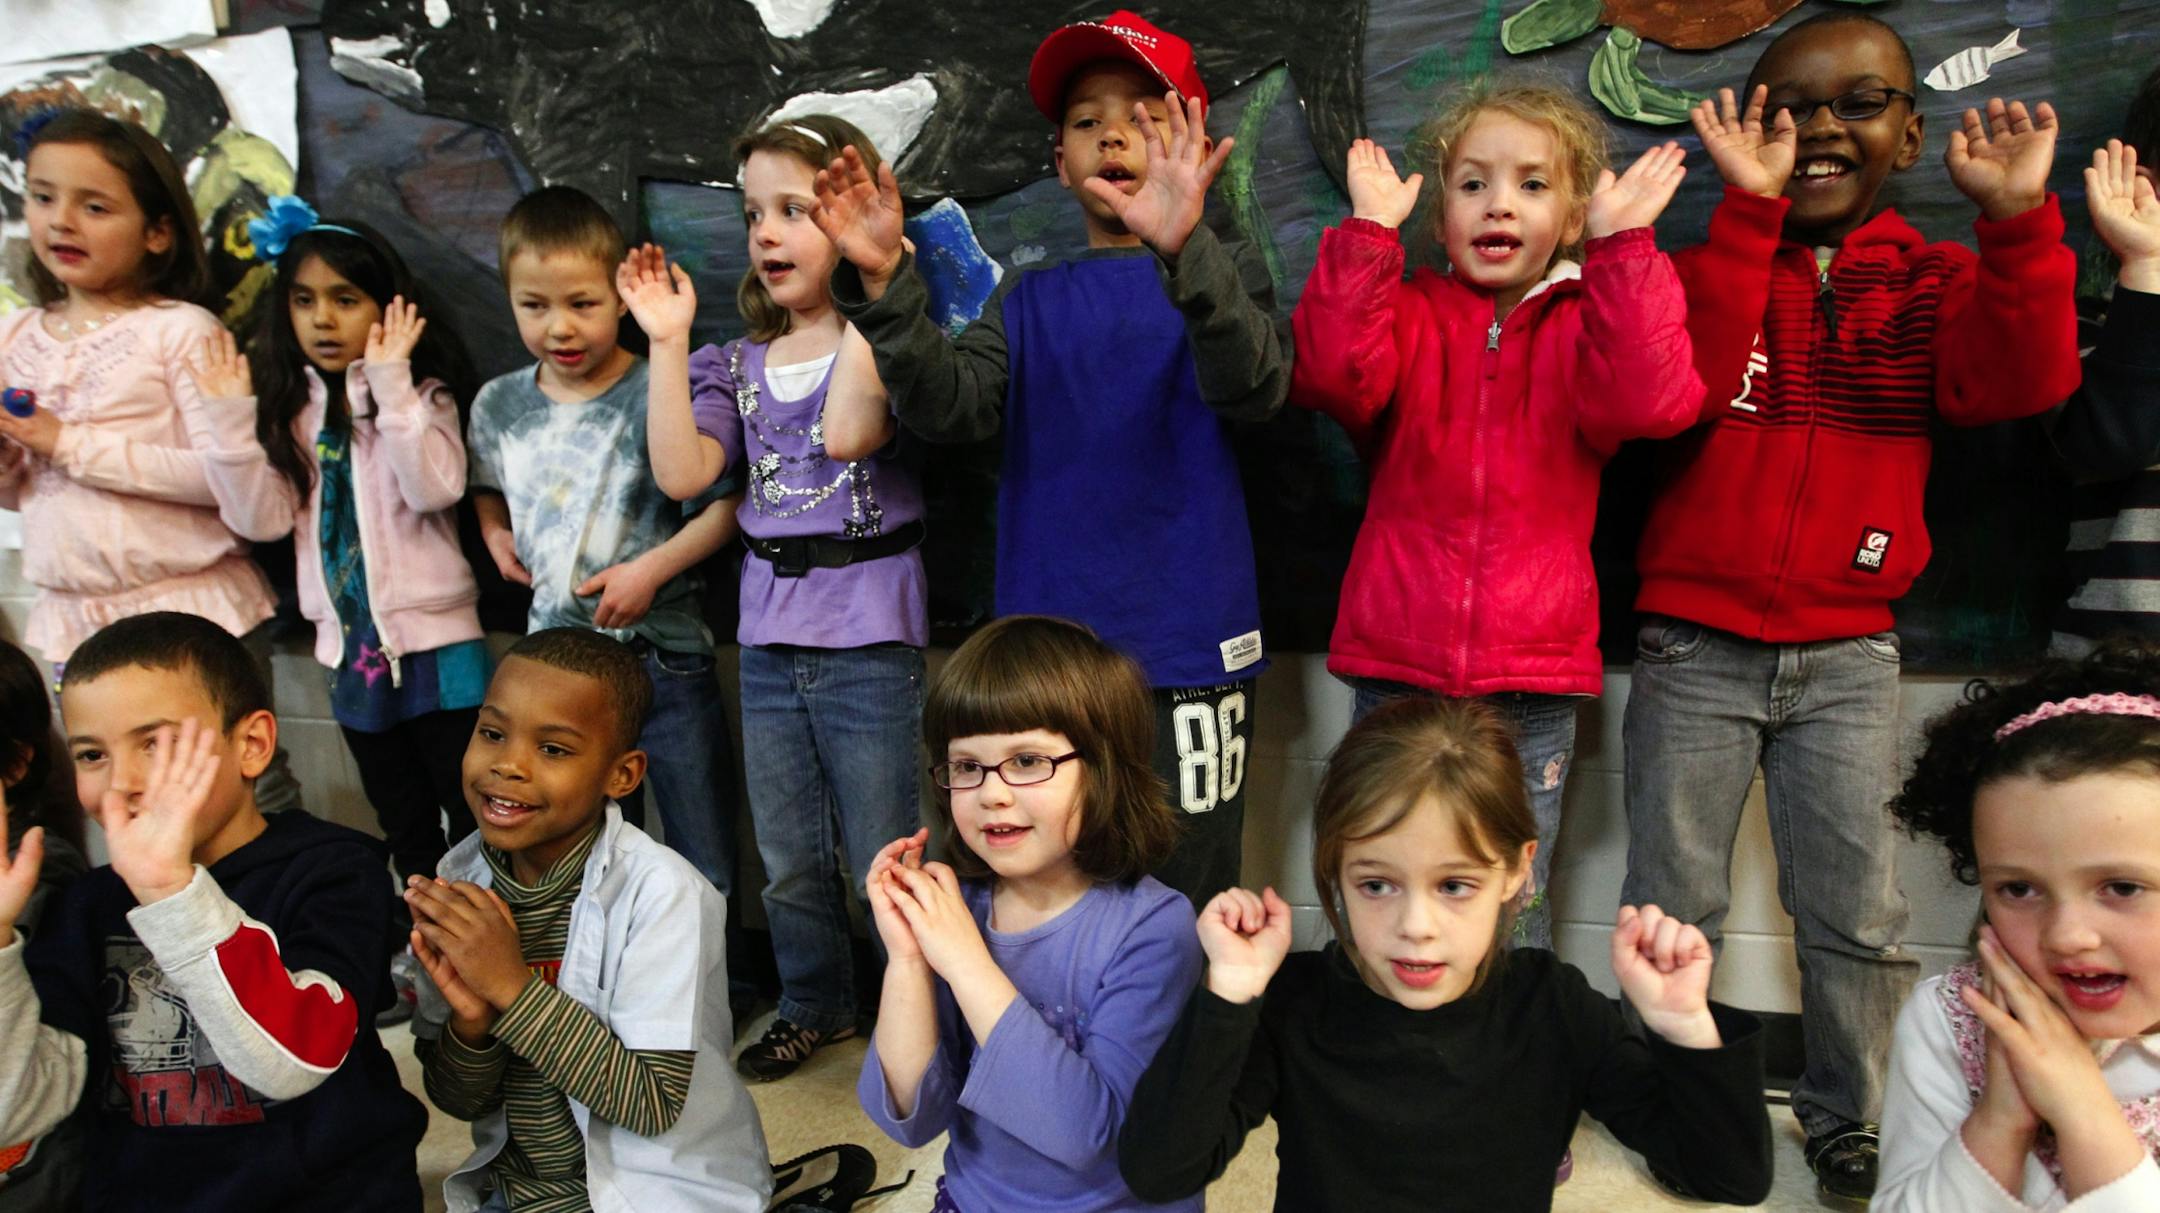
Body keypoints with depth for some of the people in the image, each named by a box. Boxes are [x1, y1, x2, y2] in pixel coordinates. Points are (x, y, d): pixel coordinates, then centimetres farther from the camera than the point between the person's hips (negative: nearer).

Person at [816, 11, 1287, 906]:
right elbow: (951, 405, -5)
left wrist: (1185, 251, -37)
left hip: (1185, 649, -3)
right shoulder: (1031, 298, 11)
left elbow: (1251, 388, -20)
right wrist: (884, 284, -21)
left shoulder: (1221, 275, 1)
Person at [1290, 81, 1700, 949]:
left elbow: (1653, 401, -14)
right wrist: (1369, 229, -14)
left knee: (1512, 925, 10)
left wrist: (1623, 246, -14)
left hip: (1533, 681, 0)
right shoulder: (1409, 315, 7)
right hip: (1398, 666, 0)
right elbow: (1332, 374, -14)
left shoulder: (1589, 327, 7)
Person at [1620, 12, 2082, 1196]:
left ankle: (1846, 1116, 28)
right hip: (1695, 647, -1)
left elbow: (2022, 379, -11)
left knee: (1857, 913, 8)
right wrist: (1748, 212, -20)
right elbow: (1682, 388, -18)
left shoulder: (1934, 284, 7)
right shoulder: (1710, 268, 2)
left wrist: (2016, 222, -21)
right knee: (1672, 907, 6)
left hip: (1848, 654, 2)